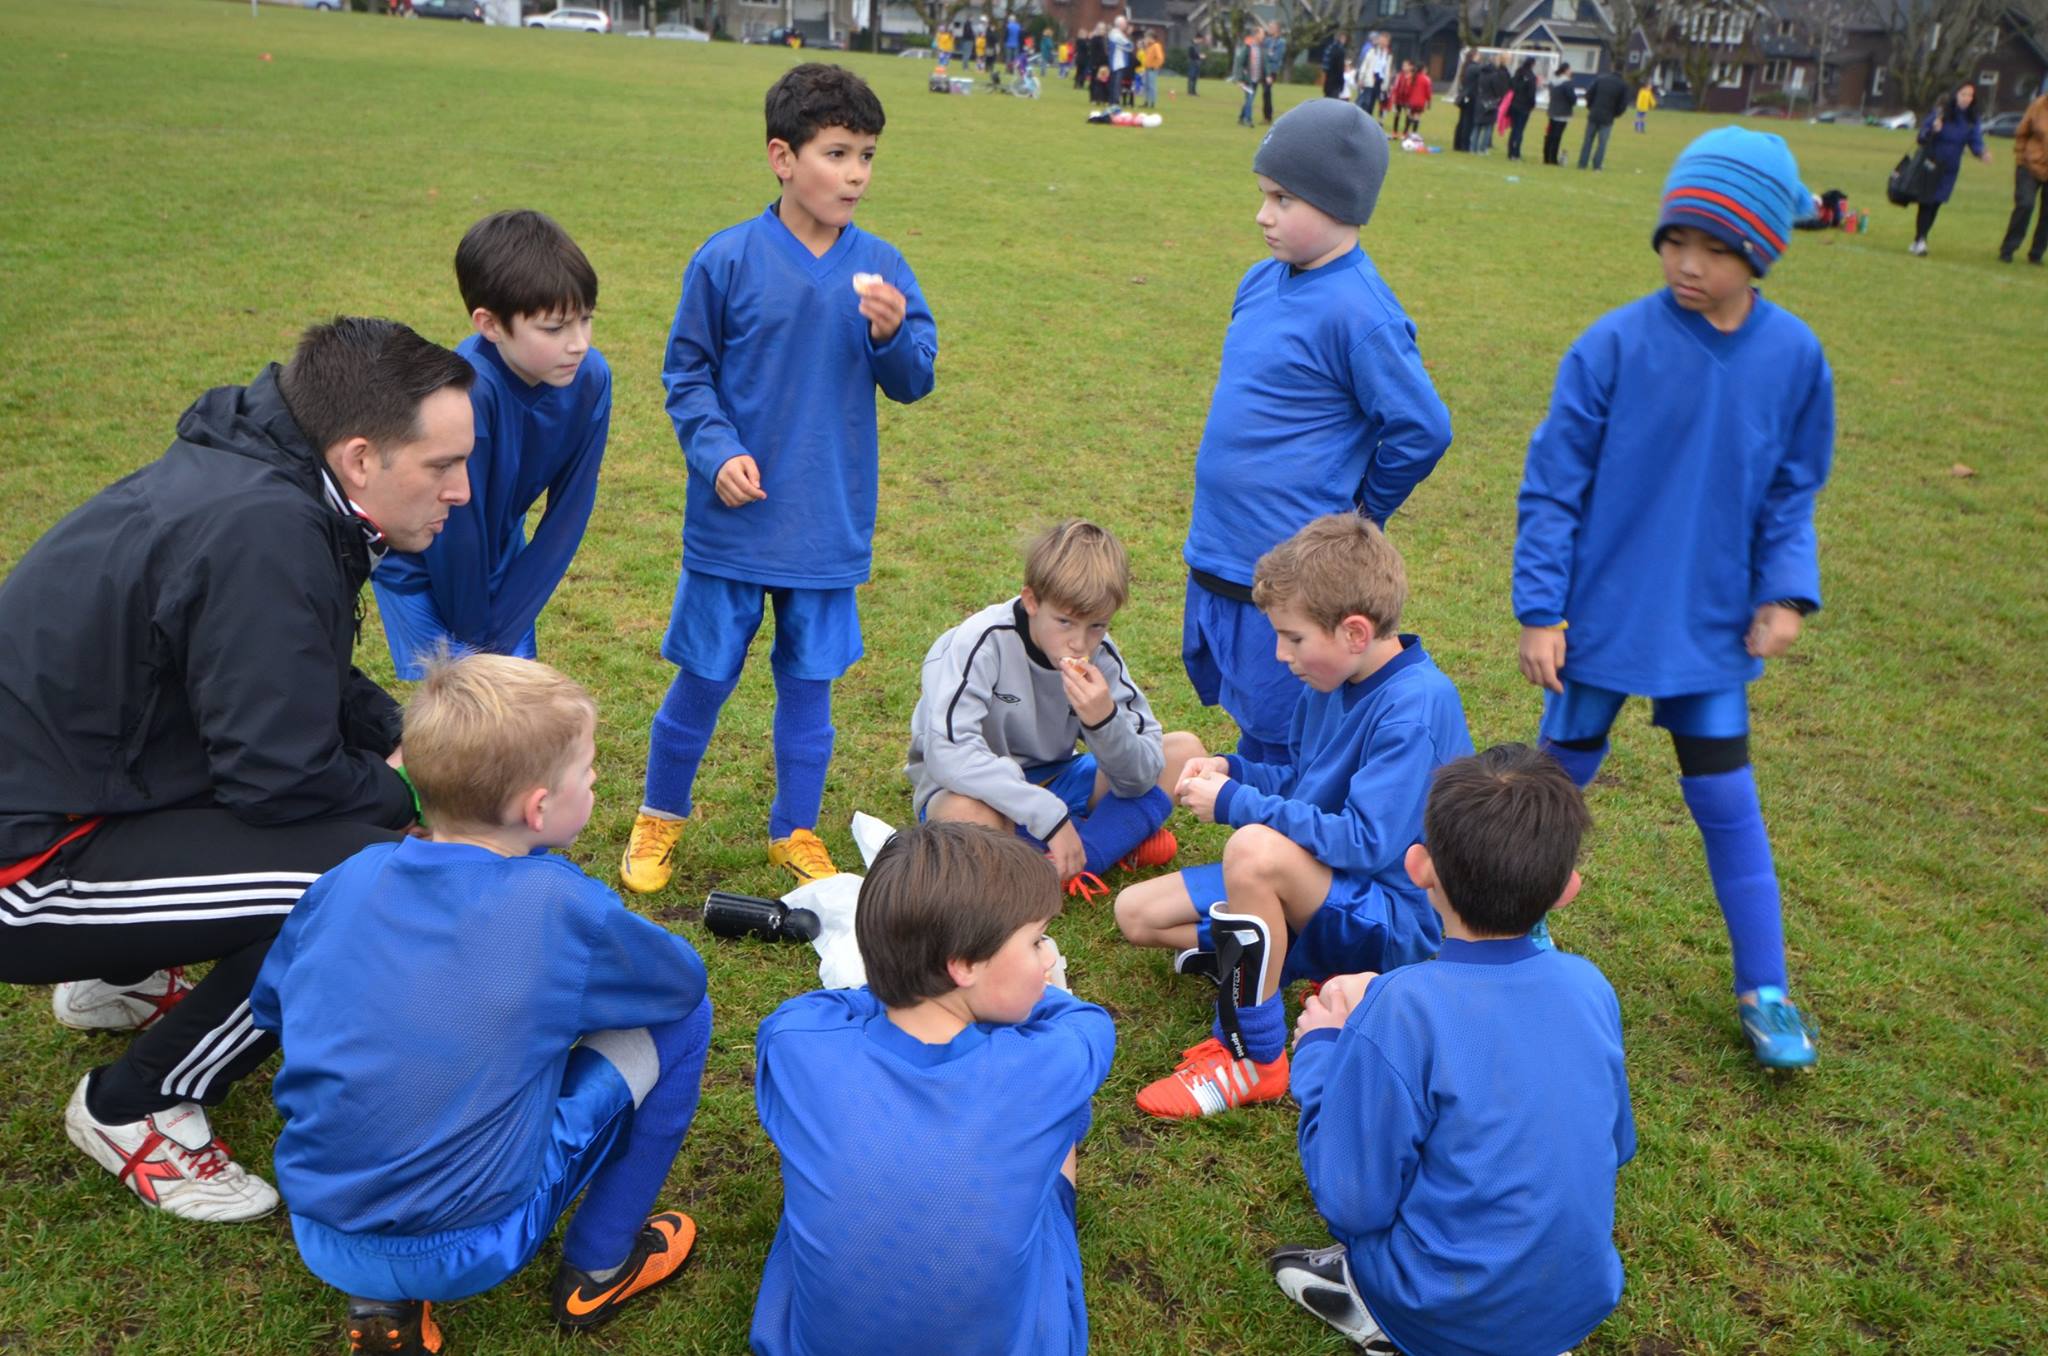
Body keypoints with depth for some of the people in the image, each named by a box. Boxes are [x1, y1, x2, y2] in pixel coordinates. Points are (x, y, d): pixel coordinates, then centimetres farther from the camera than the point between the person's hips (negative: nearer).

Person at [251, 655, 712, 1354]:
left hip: (317, 1232, 5)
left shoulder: (347, 878, -3)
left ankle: (381, 1297, 18)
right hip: (466, 1252, -5)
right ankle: (598, 1269, 17)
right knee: (680, 1016, 4)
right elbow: (685, 978, 3)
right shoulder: (564, 908, -16)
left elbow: (267, 1007, 14)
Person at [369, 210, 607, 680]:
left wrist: (500, 632, -11)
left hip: (496, 552, 5)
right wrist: (470, 636, -13)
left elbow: (567, 516, -13)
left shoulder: (590, 379, -21)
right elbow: (455, 532, -27)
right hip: (419, 564, -4)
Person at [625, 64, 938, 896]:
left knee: (809, 685, 13)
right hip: (734, 523, -2)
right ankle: (660, 818, 33)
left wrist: (894, 334, -21)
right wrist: (717, 452, -15)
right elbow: (685, 372, -1)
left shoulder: (880, 268, 0)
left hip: (830, 529, 2)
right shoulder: (729, 259, -8)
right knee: (704, 679, 9)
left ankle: (796, 831, 32)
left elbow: (915, 382, -1)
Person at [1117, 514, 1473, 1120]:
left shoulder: (1416, 707, -25)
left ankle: (1250, 1058, -22)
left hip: (1397, 920, -9)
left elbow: (1368, 843, -29)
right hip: (1317, 884, 9)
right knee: (1137, 911, 3)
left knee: (1256, 848, -38)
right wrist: (1232, 770, -5)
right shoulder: (1330, 683, 2)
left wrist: (1235, 802, -23)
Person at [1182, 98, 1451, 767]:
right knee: (1242, 708, 21)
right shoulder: (1260, 282, 7)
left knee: (1277, 734, 3)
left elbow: (1421, 429, -15)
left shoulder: (1359, 313, -18)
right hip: (1218, 547, 8)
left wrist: (1359, 512, -6)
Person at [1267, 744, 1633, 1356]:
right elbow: (1616, 1146, 6)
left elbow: (1351, 1204, -20)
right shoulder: (1590, 985, -9)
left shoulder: (1399, 1011, -26)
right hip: (1585, 1303, 5)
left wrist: (1319, 1049, -7)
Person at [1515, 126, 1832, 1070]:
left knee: (1725, 801, 8)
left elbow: (1792, 493, 7)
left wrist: (1786, 591, -5)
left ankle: (1764, 990, 22)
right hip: (1602, 613, -2)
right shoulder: (1615, 345, -15)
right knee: (1562, 775, 14)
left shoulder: (1794, 357, -6)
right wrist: (1540, 611, -10)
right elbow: (1553, 485, -10)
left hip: (1710, 626, 2)